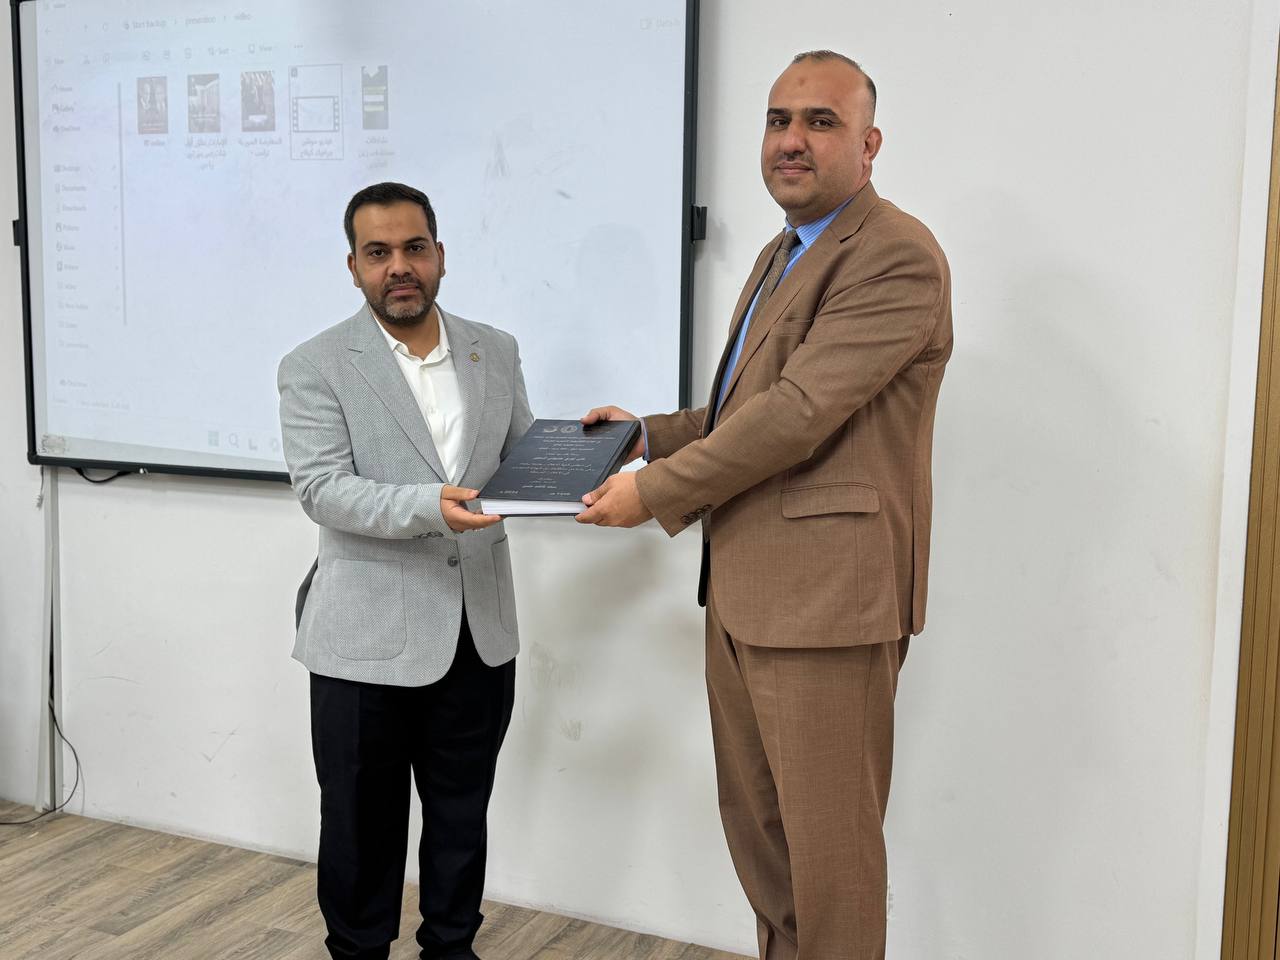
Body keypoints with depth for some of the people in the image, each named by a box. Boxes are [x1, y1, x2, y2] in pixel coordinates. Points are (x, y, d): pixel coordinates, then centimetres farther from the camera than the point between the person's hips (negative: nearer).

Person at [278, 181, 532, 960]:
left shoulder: (497, 353, 8)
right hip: (369, 635, -3)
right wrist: (428, 508, -30)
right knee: (363, 817, 11)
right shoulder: (316, 367, -5)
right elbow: (323, 489, -15)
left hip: (480, 629, 4)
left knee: (463, 812, 16)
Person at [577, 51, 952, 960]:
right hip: (742, 588, 10)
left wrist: (655, 491, -14)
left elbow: (799, 411, -21)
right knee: (755, 822, 19)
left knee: (827, 841, 3)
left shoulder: (897, 256, -13)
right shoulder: (782, 254, 19)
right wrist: (652, 433, 14)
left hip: (826, 596, -10)